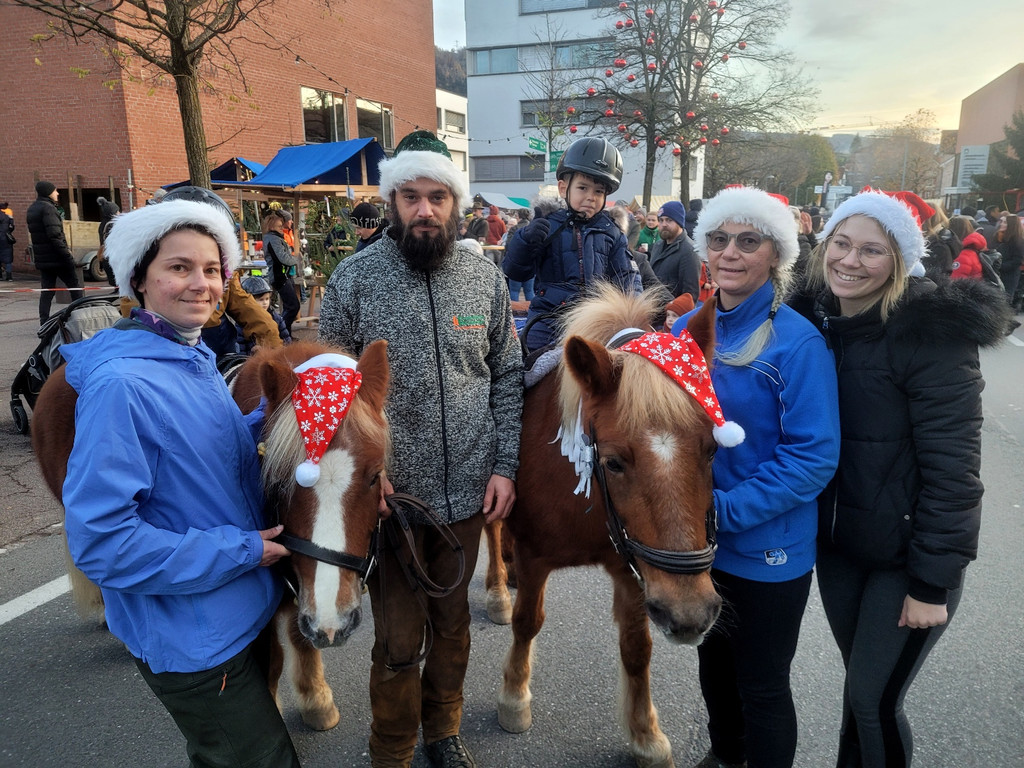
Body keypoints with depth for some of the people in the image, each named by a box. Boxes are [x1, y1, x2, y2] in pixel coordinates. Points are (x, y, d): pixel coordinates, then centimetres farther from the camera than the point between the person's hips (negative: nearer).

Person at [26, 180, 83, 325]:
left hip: (41, 258, 8)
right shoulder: (48, 208, -13)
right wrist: (67, 255, -21)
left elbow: (35, 233, 19)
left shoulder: (31, 209, 16)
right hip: (57, 257, -8)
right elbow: (55, 235, -22)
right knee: (74, 286, 5)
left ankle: (44, 324, 3)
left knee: (46, 291, 7)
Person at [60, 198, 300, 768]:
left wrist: (270, 420, -3)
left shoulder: (198, 361, 2)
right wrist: (239, 551, -22)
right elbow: (100, 541, -25)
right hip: (192, 637, -8)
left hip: (246, 609, 8)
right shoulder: (120, 385, -24)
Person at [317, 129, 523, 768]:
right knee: (399, 642, 9)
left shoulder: (486, 276, 0)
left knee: (453, 622, 21)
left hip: (468, 490, 3)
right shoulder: (355, 277, -7)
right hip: (390, 492, -2)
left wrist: (504, 465, -2)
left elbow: (508, 378, 4)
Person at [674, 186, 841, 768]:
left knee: (762, 688, 13)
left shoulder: (799, 343, -17)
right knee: (713, 658, 26)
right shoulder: (688, 330, 0)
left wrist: (725, 510, -25)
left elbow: (815, 457, -20)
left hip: (767, 551, -6)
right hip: (694, 540, 6)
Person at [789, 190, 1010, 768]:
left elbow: (952, 467, -19)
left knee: (875, 701, 5)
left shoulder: (933, 332, -18)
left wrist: (932, 583, -17)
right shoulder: (814, 320, 0)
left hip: (907, 554, -5)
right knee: (861, 685, 20)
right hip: (838, 545, 5)